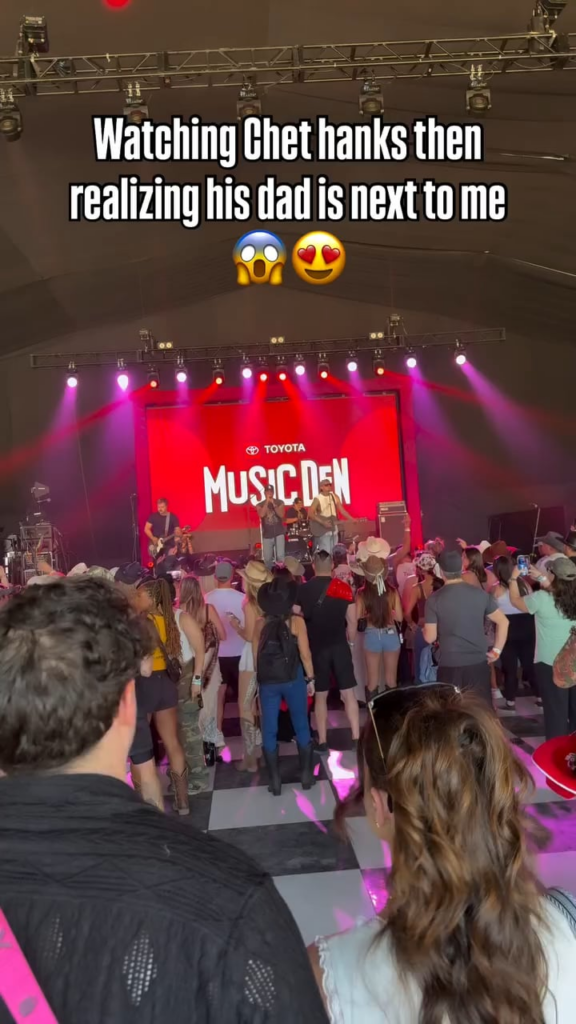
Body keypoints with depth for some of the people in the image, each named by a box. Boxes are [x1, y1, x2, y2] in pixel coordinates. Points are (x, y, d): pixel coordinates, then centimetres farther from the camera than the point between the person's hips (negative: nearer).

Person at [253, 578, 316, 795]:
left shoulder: (260, 624, -2)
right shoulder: (296, 621, -9)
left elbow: (256, 656, 2)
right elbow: (305, 654, -8)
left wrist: (262, 679, 13)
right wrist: (310, 678, 4)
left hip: (267, 682, 1)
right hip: (293, 679, -1)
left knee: (269, 730, 10)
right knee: (301, 727, 15)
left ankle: (275, 781, 14)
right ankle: (306, 775, 21)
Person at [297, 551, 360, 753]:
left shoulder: (302, 590, -3)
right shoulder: (344, 588, -2)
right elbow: (352, 621, -1)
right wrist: (351, 642, 14)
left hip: (315, 647, 0)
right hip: (339, 645, 0)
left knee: (320, 696, 11)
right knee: (348, 693, 7)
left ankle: (322, 742, 15)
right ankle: (356, 738, 6)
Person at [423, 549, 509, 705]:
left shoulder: (434, 599, -9)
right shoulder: (480, 594, -1)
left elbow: (430, 638, -7)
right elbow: (503, 622, 1)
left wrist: (425, 627, 14)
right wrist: (497, 650, 7)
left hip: (449, 665, -2)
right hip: (478, 663, 2)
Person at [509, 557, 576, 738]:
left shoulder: (541, 599, -17)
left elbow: (516, 600, 1)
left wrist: (514, 578, 13)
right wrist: (541, 578, 22)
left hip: (550, 664, -4)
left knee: (555, 710, 6)